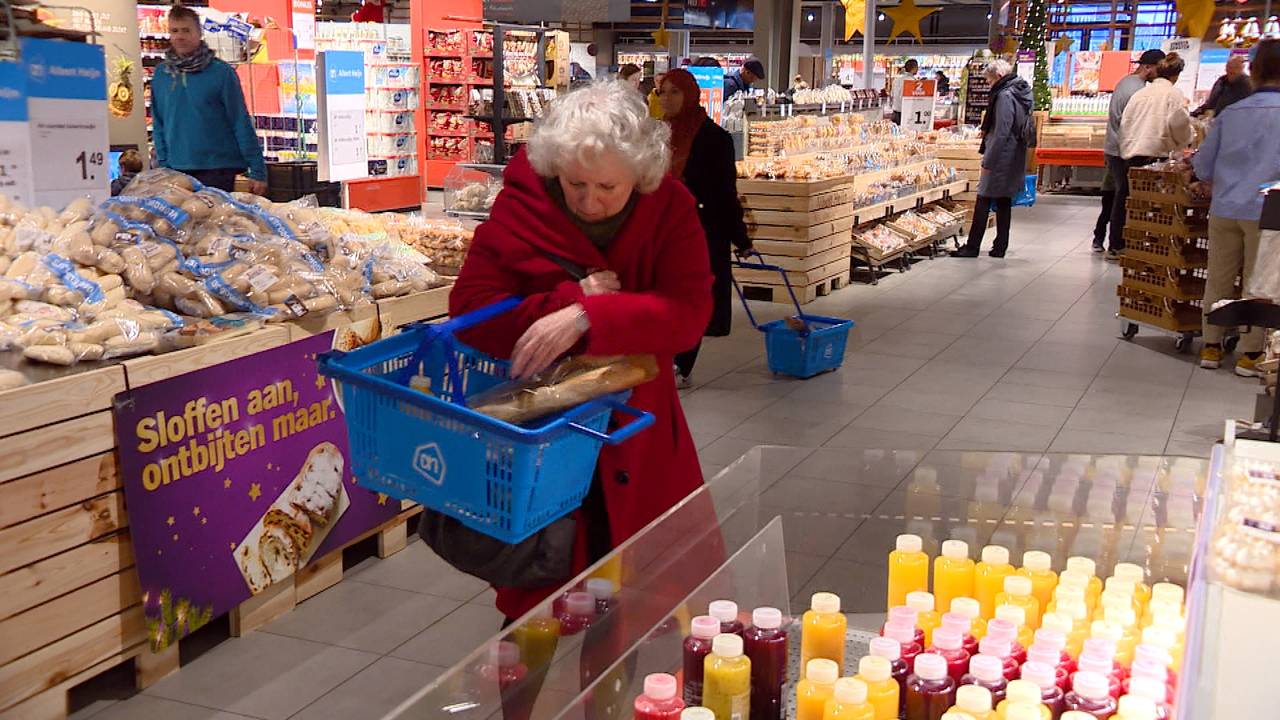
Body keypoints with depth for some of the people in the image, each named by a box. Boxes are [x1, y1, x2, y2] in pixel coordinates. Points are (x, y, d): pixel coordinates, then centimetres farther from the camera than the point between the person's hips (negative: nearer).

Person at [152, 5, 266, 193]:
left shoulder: (221, 72, -5)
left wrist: (257, 171, -7)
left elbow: (242, 124, -5)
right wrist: (162, 165, 7)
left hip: (217, 170, -4)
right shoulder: (161, 75, 8)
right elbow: (158, 125, 14)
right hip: (176, 171, 4)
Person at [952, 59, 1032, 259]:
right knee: (1004, 203, 12)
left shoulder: (1005, 96, -16)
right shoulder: (1020, 92, 13)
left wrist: (988, 161, -18)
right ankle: (1000, 247, 15)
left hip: (1000, 159, -9)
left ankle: (972, 247, 1)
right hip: (1014, 159, 9)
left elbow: (1001, 134, -21)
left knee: (983, 202, -3)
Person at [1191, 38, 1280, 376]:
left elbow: (1203, 168, 10)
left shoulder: (1231, 113, 7)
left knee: (1218, 279, 12)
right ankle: (1250, 353, 10)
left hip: (1224, 209, 3)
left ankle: (1211, 347, 19)